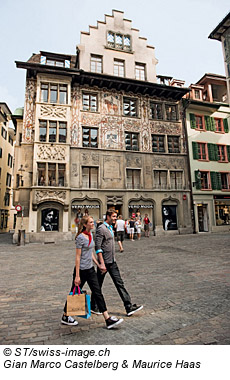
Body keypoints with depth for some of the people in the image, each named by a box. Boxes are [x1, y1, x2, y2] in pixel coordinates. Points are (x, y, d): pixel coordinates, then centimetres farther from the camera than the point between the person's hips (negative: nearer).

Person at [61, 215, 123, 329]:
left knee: (98, 293, 7)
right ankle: (65, 317, 34)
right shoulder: (80, 237, -18)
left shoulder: (91, 235, 7)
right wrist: (77, 276, -17)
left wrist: (98, 265, 14)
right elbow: (77, 257, -17)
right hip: (81, 270, -7)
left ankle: (108, 319, 12)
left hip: (90, 269, 8)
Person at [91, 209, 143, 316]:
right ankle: (93, 307, 27)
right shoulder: (101, 229, -16)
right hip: (104, 262, -8)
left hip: (112, 262, 8)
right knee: (98, 285, 9)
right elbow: (98, 248, -20)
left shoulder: (110, 228, 13)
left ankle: (129, 307, 11)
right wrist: (102, 263, -24)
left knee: (119, 283, 7)